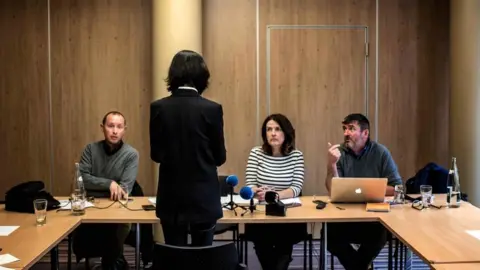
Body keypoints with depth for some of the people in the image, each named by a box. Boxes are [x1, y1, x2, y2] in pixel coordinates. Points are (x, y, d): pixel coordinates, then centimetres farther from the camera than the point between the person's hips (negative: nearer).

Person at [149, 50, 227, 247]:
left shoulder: (159, 108, -6)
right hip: (204, 196, -1)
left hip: (171, 197, 2)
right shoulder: (212, 109, -11)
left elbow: (156, 154, 1)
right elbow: (220, 157, -4)